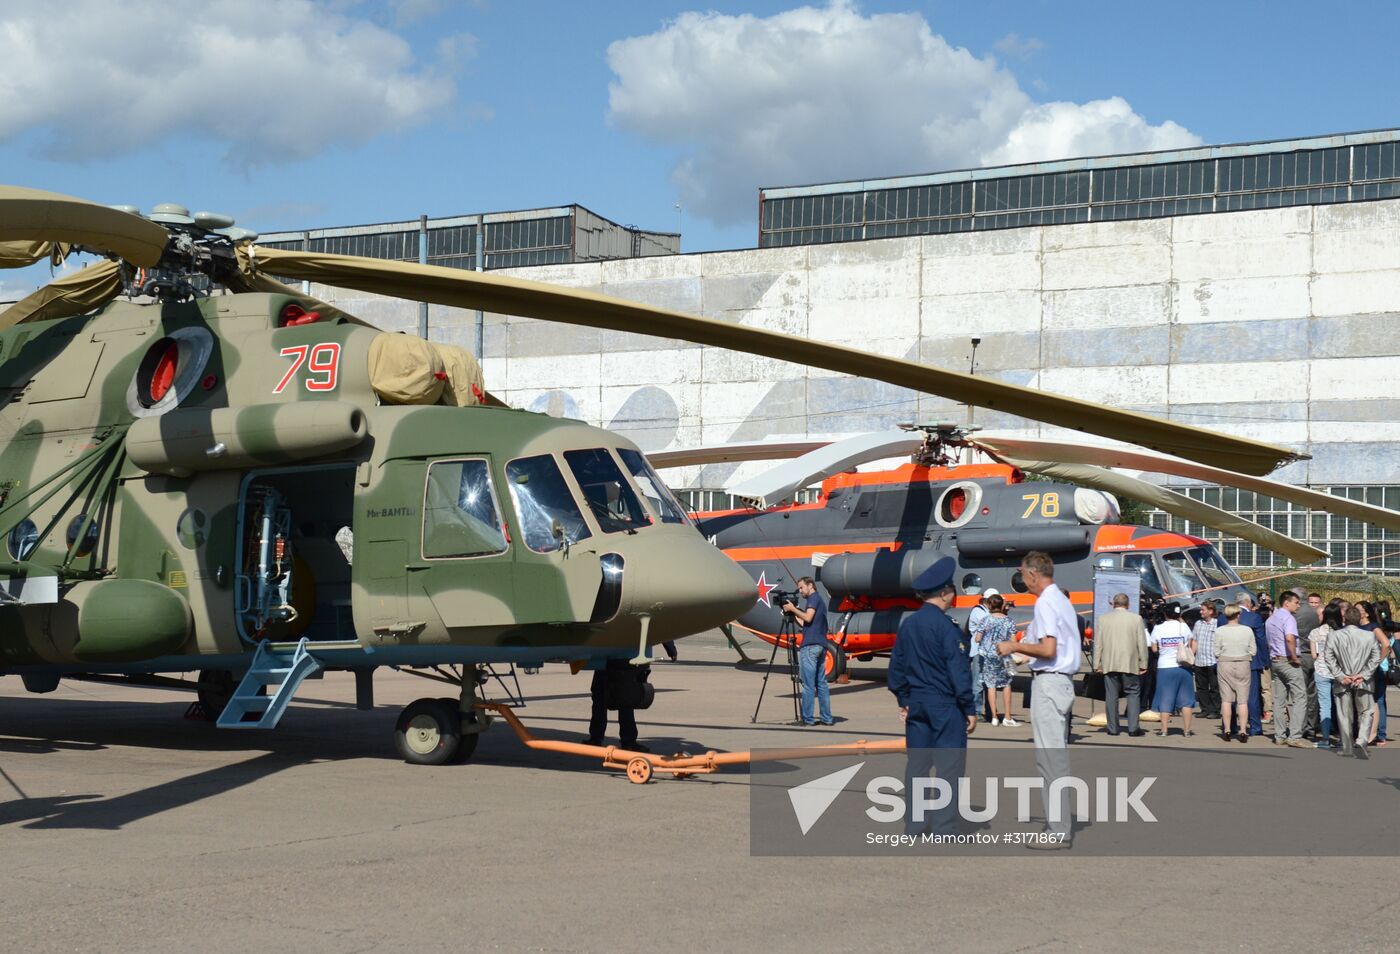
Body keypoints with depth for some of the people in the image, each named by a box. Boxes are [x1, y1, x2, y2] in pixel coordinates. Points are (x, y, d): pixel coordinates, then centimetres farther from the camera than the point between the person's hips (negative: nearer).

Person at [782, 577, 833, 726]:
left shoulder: (813, 598, -4)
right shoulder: (819, 600, 23)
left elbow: (808, 617, -18)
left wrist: (792, 609, -7)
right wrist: (793, 614, 21)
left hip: (810, 646, -10)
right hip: (821, 645, 10)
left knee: (808, 684, -8)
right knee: (821, 683, 9)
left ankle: (807, 718, -9)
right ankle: (827, 718, 8)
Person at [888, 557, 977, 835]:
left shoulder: (907, 624, 6)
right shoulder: (946, 627, -15)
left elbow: (897, 666, 13)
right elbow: (958, 671, -15)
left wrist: (903, 700, 22)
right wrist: (970, 709, -10)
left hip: (916, 705, 7)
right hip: (946, 706, -7)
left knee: (916, 764, 13)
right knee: (949, 766, -1)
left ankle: (913, 824, 17)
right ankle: (944, 828, -1)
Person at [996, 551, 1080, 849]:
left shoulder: (1045, 603, -15)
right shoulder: (1062, 600, 16)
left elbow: (1048, 649, -23)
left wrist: (1015, 646, -11)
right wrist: (1024, 646, 23)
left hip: (1048, 682, -10)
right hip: (1063, 681, 10)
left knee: (1049, 758, -8)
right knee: (1059, 756, 14)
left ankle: (1057, 831, -7)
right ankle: (1061, 825, 18)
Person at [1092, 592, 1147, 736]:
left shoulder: (1103, 619, 3)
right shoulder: (1136, 618, -1)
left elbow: (1098, 643, 4)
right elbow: (1142, 643, -1)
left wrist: (1097, 665, 8)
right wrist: (1143, 664, 6)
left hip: (1109, 664, 1)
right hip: (1130, 665, -1)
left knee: (1111, 696, 5)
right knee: (1133, 694, 5)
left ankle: (1113, 728, 6)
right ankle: (1133, 728, -3)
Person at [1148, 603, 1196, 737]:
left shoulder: (1158, 628, -5)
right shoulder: (1184, 626, -4)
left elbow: (1154, 649, 0)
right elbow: (1191, 645, 2)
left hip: (1165, 668, 0)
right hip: (1183, 666, 0)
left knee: (1165, 700, 6)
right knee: (1186, 699, 8)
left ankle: (1164, 729, 4)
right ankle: (1187, 729, 7)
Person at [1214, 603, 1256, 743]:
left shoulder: (1219, 631, -8)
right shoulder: (1247, 630, -7)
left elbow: (1217, 652, -6)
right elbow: (1253, 651, -3)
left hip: (1224, 665, 0)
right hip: (1243, 665, 0)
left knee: (1226, 699, 6)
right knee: (1242, 700, 4)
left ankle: (1226, 731, 7)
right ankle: (1242, 731, 1)